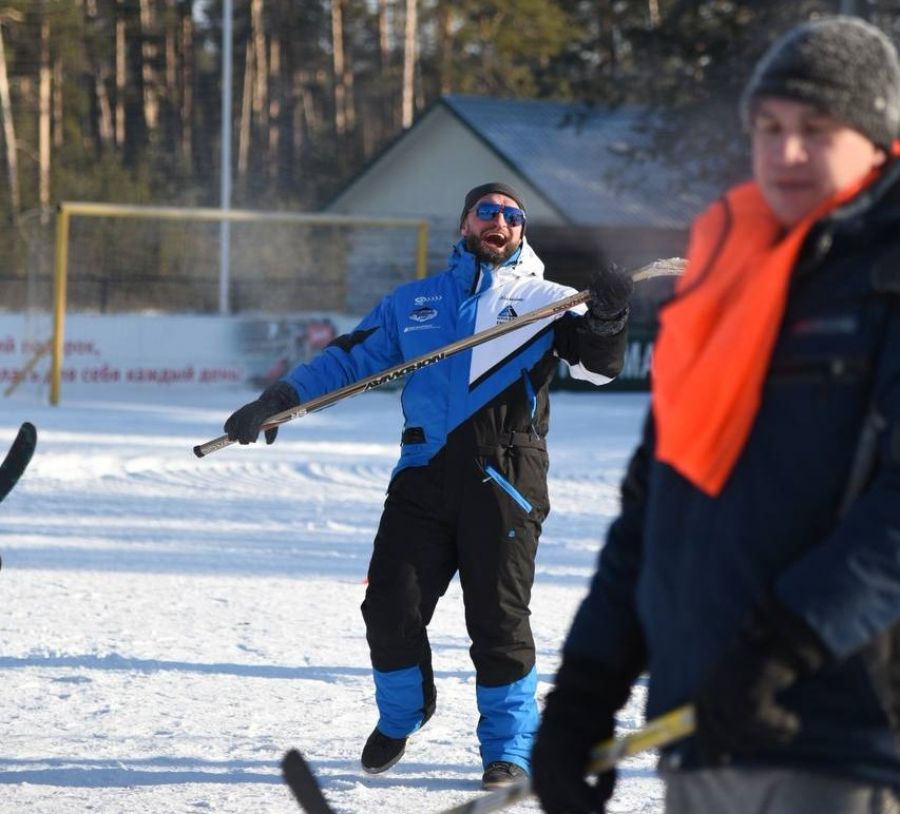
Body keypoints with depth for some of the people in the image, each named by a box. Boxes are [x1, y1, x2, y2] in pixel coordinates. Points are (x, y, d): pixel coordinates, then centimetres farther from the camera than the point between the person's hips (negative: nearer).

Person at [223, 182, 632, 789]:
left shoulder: (542, 300, 11)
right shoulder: (414, 302, 20)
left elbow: (596, 363, -2)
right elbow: (349, 358, 23)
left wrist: (606, 321, -23)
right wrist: (281, 398, 10)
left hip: (505, 478, -3)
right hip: (425, 473, 3)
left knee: (499, 616, -5)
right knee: (391, 607, -1)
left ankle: (510, 747, 9)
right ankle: (401, 715, 25)